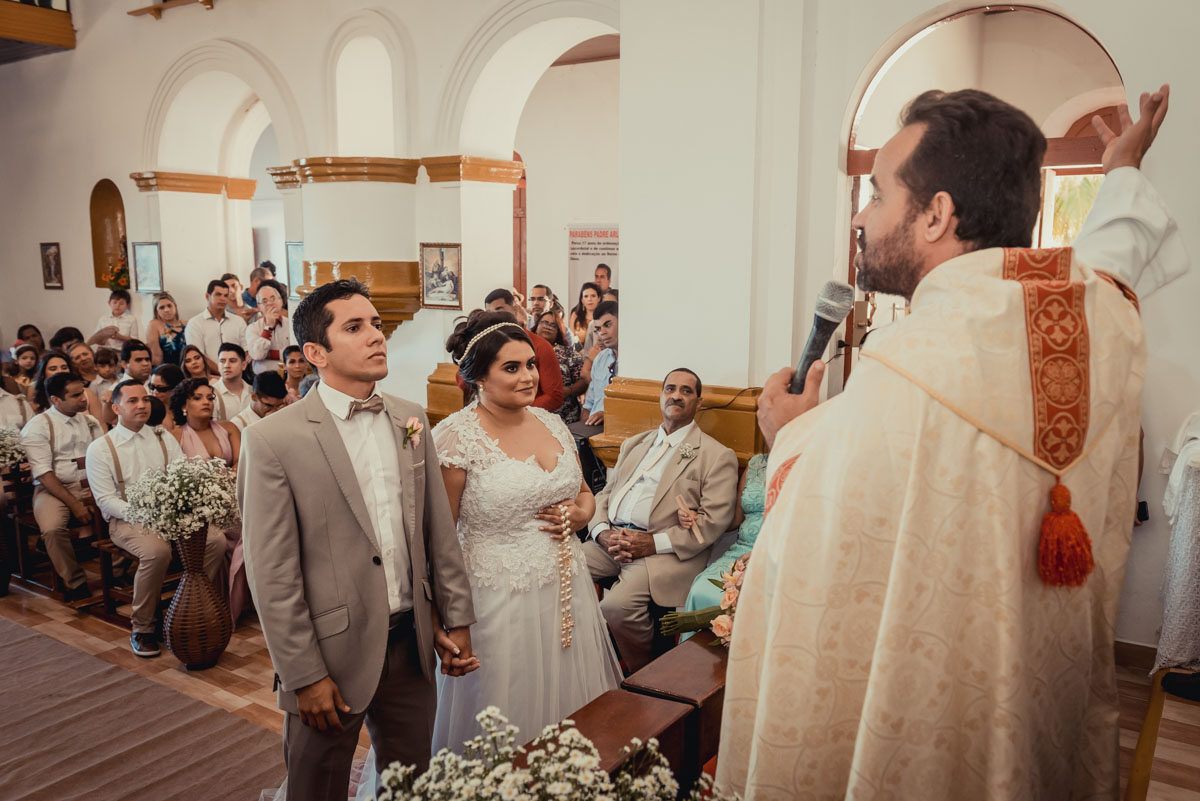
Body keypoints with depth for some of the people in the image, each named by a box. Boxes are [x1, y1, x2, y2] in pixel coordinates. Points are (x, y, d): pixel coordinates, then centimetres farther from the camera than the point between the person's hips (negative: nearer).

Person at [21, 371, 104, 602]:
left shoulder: (90, 422, 12)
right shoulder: (37, 427, -3)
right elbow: (43, 474, -10)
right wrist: (74, 504, -17)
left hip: (92, 486, 4)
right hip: (53, 489, -3)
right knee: (52, 529, -32)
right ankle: (75, 583, -14)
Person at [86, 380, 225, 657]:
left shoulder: (164, 439, 12)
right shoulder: (100, 448, 1)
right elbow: (105, 499, -6)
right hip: (126, 520, -4)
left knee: (215, 540, -23)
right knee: (157, 550, -36)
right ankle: (142, 627, -16)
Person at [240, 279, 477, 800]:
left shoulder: (410, 420, 3)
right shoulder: (273, 440, -13)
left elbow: (438, 528, 7)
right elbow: (271, 576, -12)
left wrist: (456, 619, 7)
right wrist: (304, 675, -11)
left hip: (411, 642, 5)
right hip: (334, 653, -4)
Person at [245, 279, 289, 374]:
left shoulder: (292, 325, 8)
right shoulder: (252, 328, 10)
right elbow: (257, 355, -6)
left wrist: (269, 354, -2)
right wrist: (269, 325, -2)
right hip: (262, 376, 0)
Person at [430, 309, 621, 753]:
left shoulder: (551, 423, 6)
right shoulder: (456, 436, -12)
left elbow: (583, 492, 20)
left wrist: (578, 514, -3)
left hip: (567, 590, 6)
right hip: (499, 598, -6)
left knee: (570, 709, 18)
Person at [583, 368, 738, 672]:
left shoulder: (717, 456, 4)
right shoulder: (634, 444, 25)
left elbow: (714, 521, -7)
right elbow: (605, 494, 21)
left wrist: (655, 542, -16)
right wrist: (603, 532, -2)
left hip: (665, 551, -6)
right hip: (612, 541, 6)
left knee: (618, 605, -31)